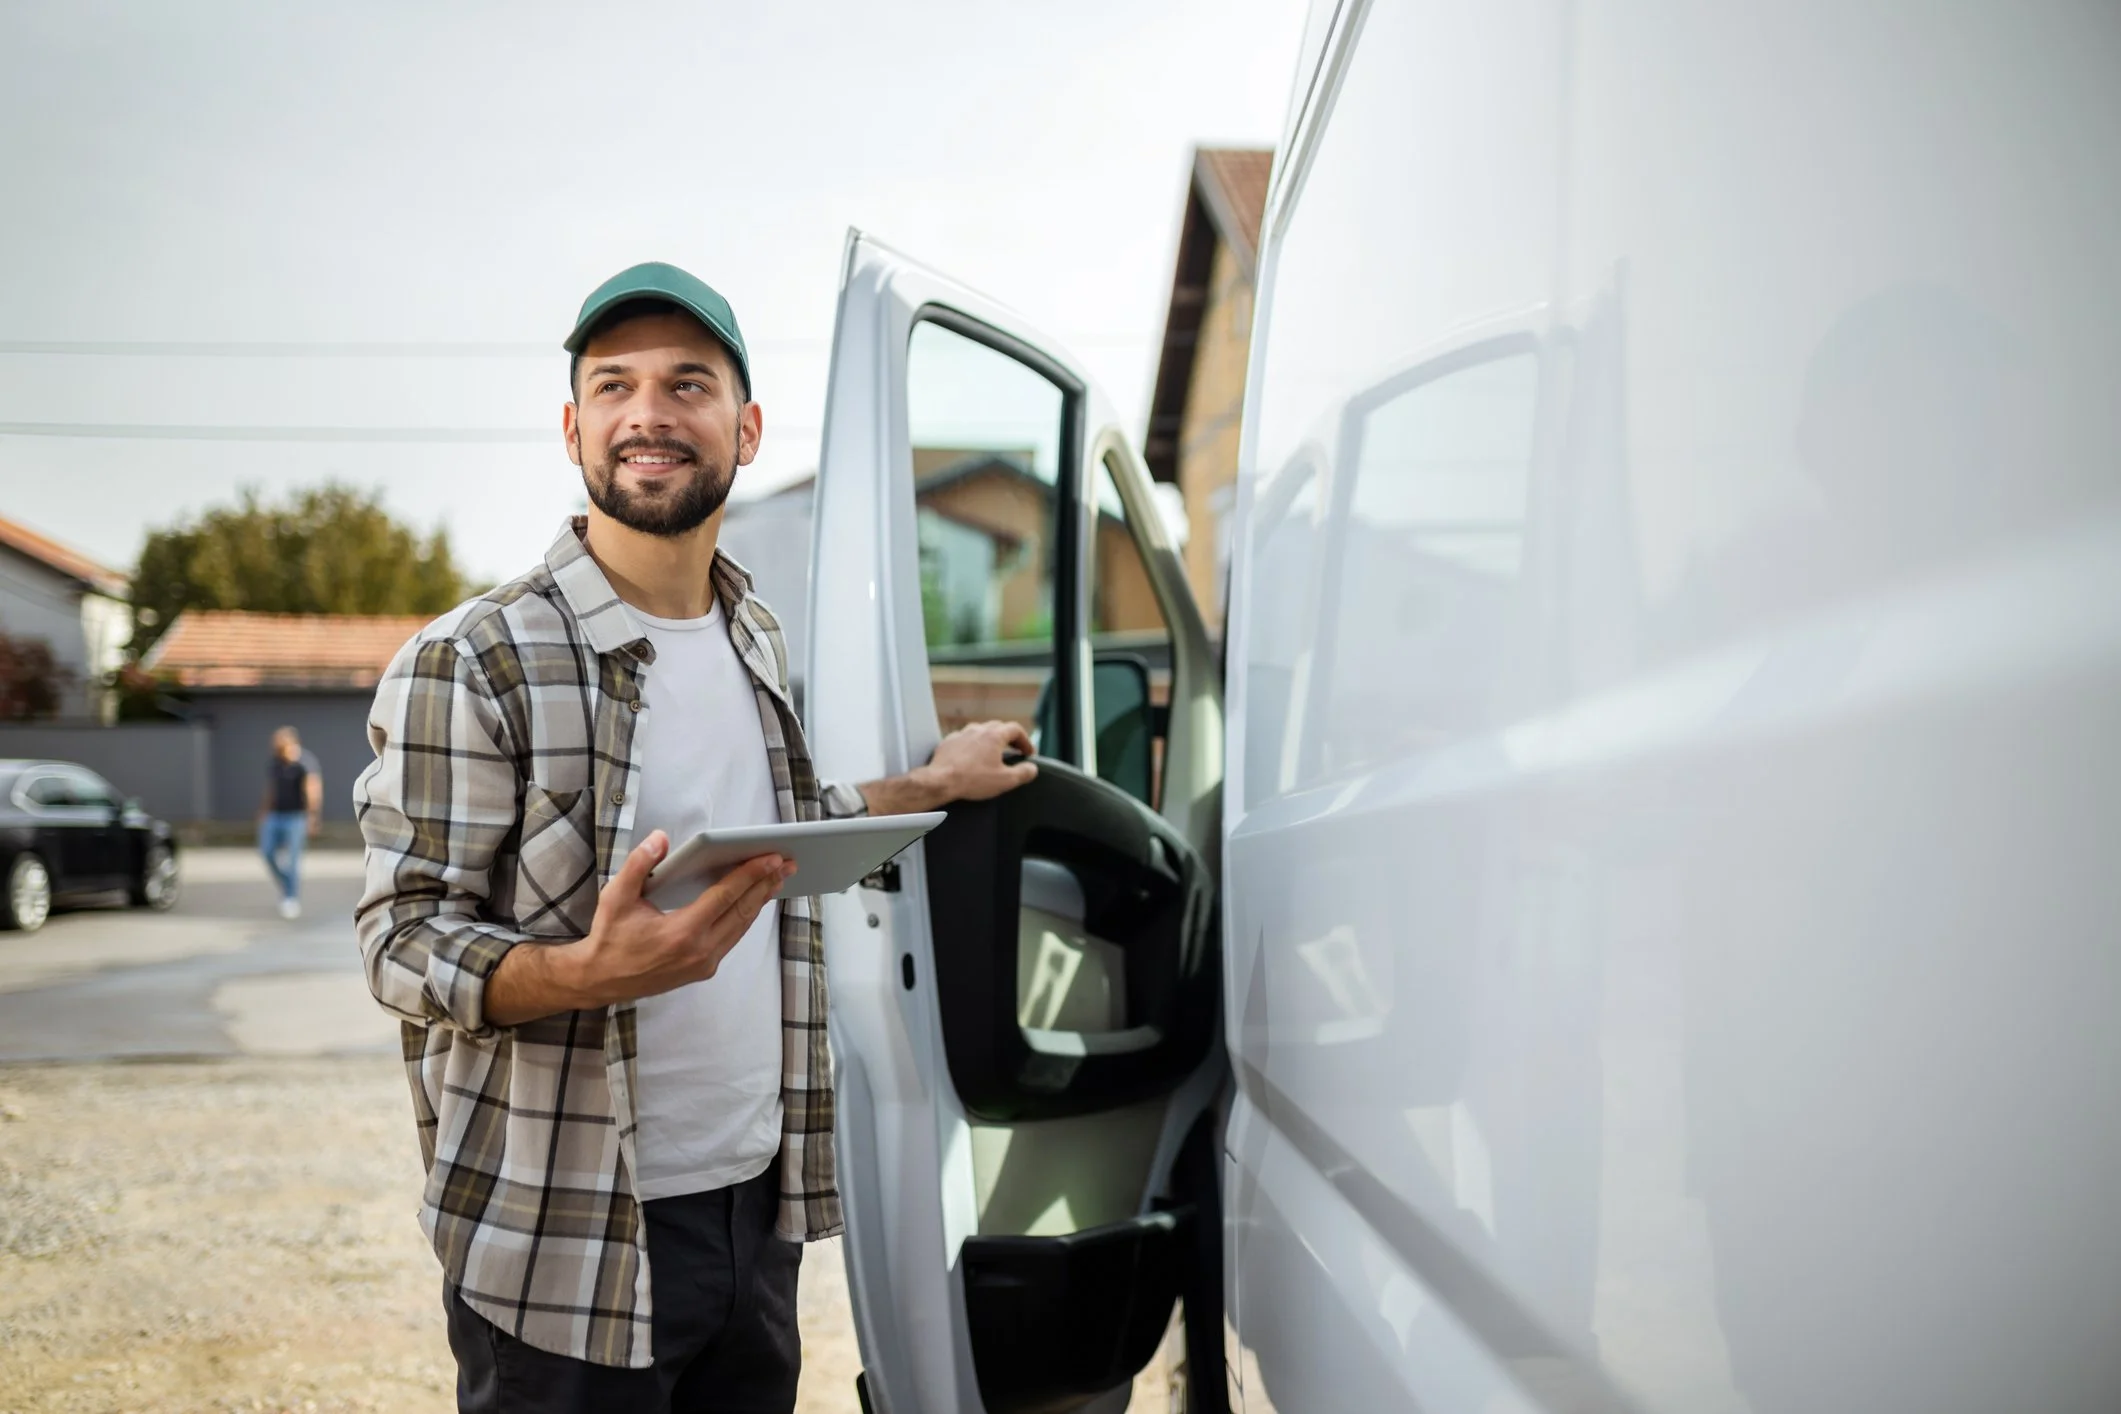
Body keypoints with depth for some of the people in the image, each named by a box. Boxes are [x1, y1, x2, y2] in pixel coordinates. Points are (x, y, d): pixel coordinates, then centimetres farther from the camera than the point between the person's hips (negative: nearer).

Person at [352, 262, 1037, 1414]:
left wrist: (931, 785, 20)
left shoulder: (759, 644, 8)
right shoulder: (472, 665, -13)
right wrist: (590, 972, -31)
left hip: (760, 1205, 6)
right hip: (570, 1243, -6)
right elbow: (399, 945, -14)